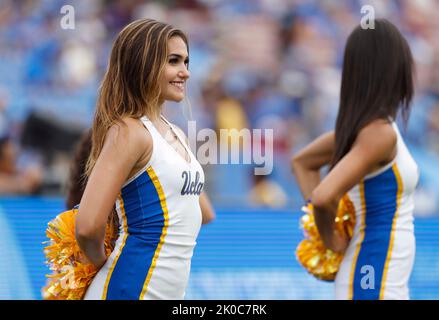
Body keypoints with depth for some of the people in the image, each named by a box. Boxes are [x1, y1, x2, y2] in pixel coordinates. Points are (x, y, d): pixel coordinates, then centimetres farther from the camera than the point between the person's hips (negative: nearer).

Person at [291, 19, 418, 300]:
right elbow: (324, 197, -29)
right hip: (373, 286, -9)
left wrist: (322, 223, 12)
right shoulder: (379, 132, -18)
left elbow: (301, 162, 24)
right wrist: (329, 237, -10)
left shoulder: (359, 125, 8)